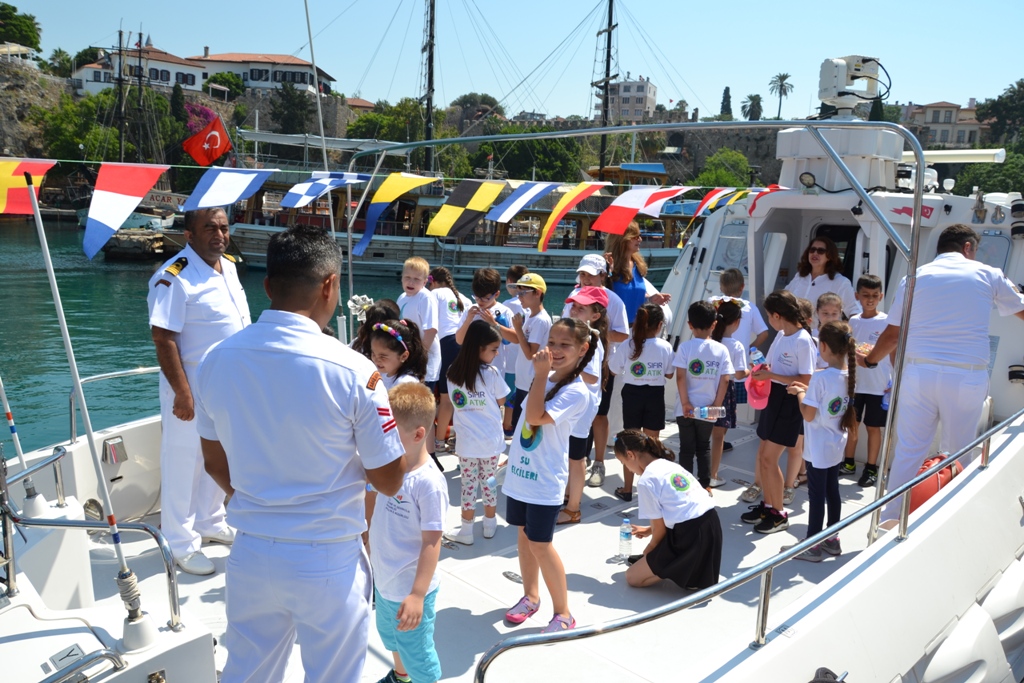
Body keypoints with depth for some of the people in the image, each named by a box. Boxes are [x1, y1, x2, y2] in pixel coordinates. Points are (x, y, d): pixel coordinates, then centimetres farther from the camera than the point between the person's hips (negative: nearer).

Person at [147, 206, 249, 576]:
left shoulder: (229, 265, 6)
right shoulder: (174, 277, -19)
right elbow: (163, 338, -22)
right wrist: (182, 393, -23)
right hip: (193, 390, -8)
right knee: (183, 465, 5)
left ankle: (210, 522, 38)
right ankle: (181, 544, 19)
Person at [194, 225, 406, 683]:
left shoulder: (216, 360, -6)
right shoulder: (353, 371, -20)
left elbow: (216, 464, 7)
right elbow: (389, 481, -10)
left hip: (251, 555, 4)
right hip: (328, 562, -4)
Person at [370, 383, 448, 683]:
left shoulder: (428, 482, -28)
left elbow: (432, 542, -25)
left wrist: (418, 595, -25)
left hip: (410, 591, -9)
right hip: (383, 582, 9)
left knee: (416, 654, 9)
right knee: (390, 636, 31)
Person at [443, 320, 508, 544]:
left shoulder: (453, 374, -5)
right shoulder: (492, 373, -15)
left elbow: (455, 402, 6)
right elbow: (501, 401, -2)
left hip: (467, 441, 1)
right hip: (491, 440, -1)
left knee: (468, 485, 10)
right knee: (489, 482, 15)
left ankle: (466, 531, 18)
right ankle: (489, 525, 29)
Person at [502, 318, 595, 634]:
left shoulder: (576, 392, -19)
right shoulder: (546, 378, 4)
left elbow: (535, 417, -29)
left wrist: (542, 373, -27)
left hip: (545, 480, -7)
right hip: (520, 472, 8)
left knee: (540, 544, -1)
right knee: (524, 535, 18)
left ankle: (563, 613, 14)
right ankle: (531, 596, 36)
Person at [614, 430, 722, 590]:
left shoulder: (646, 481, -10)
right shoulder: (670, 465, 14)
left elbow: (660, 528, -3)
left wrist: (650, 549, 18)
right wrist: (650, 530, 38)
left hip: (691, 536, -8)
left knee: (633, 577, 5)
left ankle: (687, 573, 0)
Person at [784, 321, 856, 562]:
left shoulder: (820, 377, -24)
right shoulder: (849, 374, 0)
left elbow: (808, 414, -20)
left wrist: (799, 393, -4)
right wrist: (807, 390, 10)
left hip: (818, 448, -8)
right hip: (837, 445, 8)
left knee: (816, 495, 2)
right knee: (832, 491, 17)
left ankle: (812, 546, 13)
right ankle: (832, 540, 30)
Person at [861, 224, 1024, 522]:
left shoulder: (915, 277, 8)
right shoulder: (987, 275, 6)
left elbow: (892, 334, 9)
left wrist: (868, 361, 25)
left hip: (919, 373, 1)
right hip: (967, 377, -1)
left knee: (908, 452, 6)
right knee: (958, 456, 9)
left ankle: (890, 522, 11)